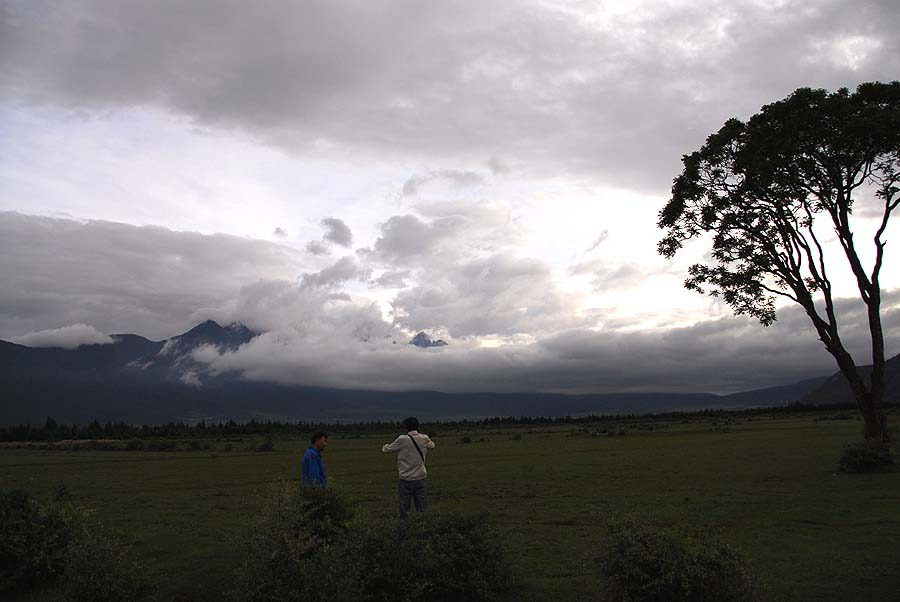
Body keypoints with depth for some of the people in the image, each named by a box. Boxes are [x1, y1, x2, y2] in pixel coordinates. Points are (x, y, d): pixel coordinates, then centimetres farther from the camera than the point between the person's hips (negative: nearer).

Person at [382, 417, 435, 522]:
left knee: (404, 506, 9)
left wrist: (384, 446, 22)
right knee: (422, 507, 8)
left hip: (406, 479, -3)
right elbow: (432, 446, 20)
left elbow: (387, 449, 0)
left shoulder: (402, 440, -13)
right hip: (421, 478, 3)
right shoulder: (424, 438, -2)